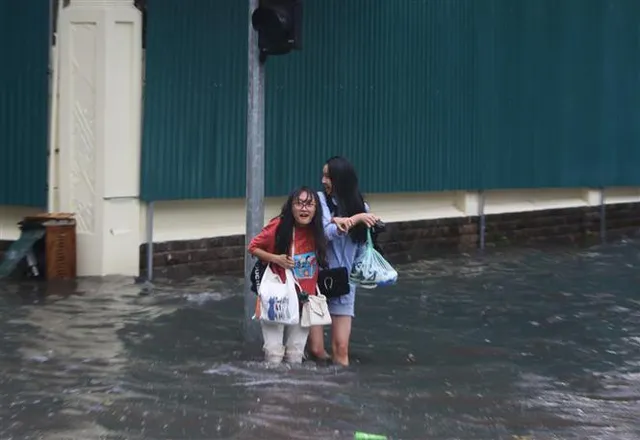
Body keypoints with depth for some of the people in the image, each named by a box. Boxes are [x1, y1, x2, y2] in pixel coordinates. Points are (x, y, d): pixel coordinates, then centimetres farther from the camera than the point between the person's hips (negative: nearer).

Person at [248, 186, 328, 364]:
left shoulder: (317, 231, -6)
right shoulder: (278, 226, -18)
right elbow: (253, 247, -8)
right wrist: (276, 258, -19)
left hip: (303, 299, 4)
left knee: (296, 353, 15)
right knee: (274, 352, -1)